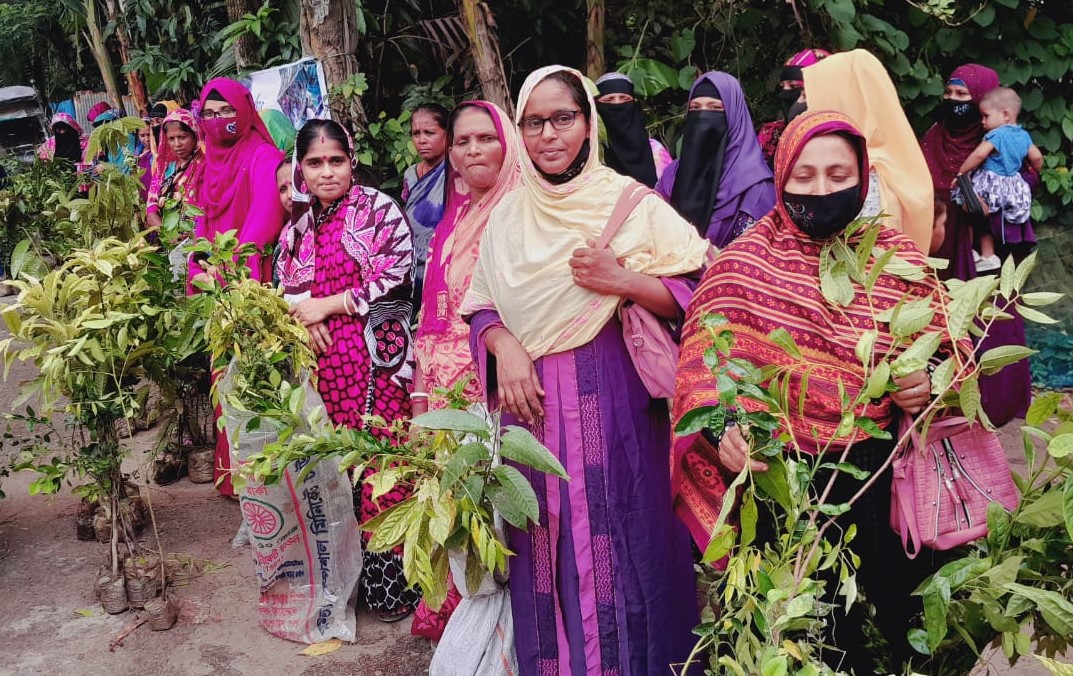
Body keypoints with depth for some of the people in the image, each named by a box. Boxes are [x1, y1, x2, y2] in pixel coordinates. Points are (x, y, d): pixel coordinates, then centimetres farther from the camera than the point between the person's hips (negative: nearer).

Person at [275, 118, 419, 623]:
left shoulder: (379, 209, -1)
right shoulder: (298, 228, 16)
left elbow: (398, 276, -10)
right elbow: (283, 289, 18)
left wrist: (327, 305, -7)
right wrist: (306, 318, -4)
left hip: (376, 357, -5)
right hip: (321, 360, 5)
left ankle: (391, 580, 4)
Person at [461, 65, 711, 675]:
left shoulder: (631, 202, -2)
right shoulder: (508, 216, 11)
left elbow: (697, 297, -5)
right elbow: (481, 308, 12)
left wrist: (621, 282, -19)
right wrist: (505, 350, -8)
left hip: (613, 406, -3)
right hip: (532, 405, 4)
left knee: (616, 544, 1)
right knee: (547, 547, 10)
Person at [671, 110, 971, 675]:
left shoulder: (897, 256, 1)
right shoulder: (744, 262, -5)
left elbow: (947, 348, 7)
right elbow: (704, 362, -12)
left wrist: (929, 382, -15)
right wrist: (720, 426, -30)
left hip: (882, 476, 2)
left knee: (895, 606, 15)